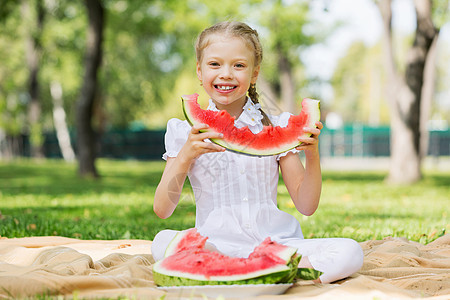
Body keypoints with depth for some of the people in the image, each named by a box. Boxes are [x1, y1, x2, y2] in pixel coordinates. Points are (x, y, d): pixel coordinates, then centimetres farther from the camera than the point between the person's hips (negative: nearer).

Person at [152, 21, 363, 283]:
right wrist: (185, 156, -15)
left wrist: (313, 156, -9)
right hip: (217, 244, -1)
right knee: (164, 242, -33)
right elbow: (162, 210, -1)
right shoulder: (185, 132, 6)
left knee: (350, 252, -24)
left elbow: (306, 206, 7)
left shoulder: (277, 127, 8)